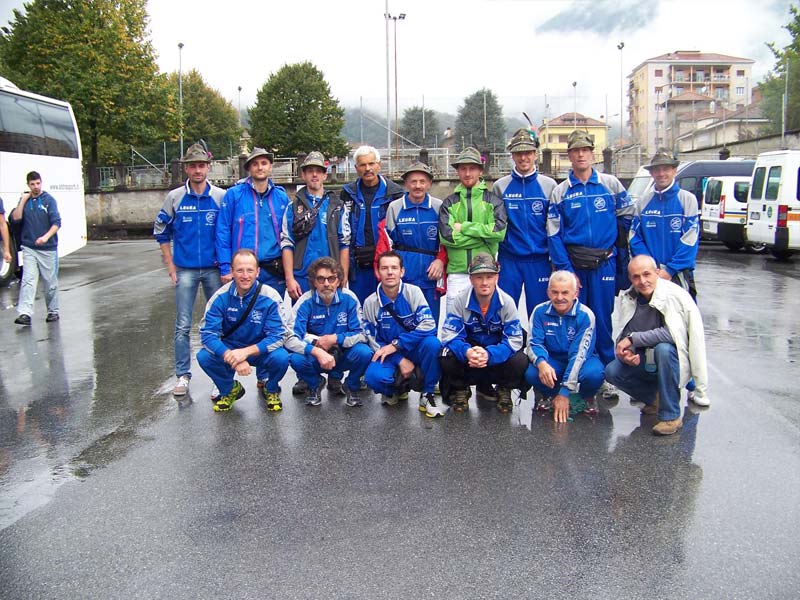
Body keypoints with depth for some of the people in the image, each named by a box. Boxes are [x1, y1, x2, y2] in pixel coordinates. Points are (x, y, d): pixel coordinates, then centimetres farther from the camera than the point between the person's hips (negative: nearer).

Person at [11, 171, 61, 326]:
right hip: (29, 248, 2)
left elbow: (56, 223, -9)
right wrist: (23, 200, -7)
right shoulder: (24, 200, 7)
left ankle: (53, 311, 20)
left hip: (48, 248, -2)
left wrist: (46, 237, -24)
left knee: (51, 282, 7)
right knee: (28, 280, -7)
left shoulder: (49, 200, -3)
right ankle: (24, 313, -12)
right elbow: (16, 218, -3)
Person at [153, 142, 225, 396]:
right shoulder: (175, 197, 2)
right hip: (185, 270, 0)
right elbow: (161, 232, 10)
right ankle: (182, 375, 12)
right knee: (183, 325, 2)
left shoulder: (221, 196, 0)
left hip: (214, 269, 0)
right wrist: (171, 267, 5)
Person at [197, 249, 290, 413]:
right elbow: (208, 333, -20)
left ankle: (270, 389, 5)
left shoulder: (270, 297, -20)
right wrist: (232, 358, -36)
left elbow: (279, 335, -22)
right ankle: (229, 390, 6)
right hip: (229, 349, 2)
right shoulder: (220, 297, -16)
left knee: (281, 357, -33)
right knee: (204, 357, -26)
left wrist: (246, 352, -36)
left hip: (261, 351, -1)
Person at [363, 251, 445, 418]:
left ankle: (427, 394, -11)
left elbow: (428, 325, -20)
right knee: (373, 376, -31)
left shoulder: (413, 292, -10)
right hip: (389, 356, 1)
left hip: (415, 351, -1)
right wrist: (400, 361, -17)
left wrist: (396, 344, -23)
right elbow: (373, 340, -4)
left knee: (432, 343, -34)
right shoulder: (370, 303, -6)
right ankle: (399, 388, 7)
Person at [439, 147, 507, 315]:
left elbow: (499, 230, -10)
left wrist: (464, 227, -9)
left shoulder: (493, 201, 7)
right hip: (457, 273, 1)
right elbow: (446, 235, -6)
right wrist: (484, 235, -8)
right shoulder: (449, 203, 10)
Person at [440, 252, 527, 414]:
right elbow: (449, 334, -19)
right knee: (447, 357, -31)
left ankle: (503, 390, 5)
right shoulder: (461, 300, -16)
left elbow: (515, 339, -19)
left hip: (497, 354, 0)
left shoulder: (507, 302, -17)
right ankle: (460, 389, 3)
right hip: (469, 350, 0)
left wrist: (489, 355, -38)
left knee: (520, 361, -29)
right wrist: (466, 352, -42)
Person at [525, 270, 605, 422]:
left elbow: (579, 354, -26)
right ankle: (549, 395, 6)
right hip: (552, 360, 2)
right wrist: (541, 363, -40)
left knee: (594, 374, -36)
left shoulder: (585, 315, -21)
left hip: (581, 360, -2)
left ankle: (587, 397, 2)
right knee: (531, 374, -31)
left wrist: (564, 393, -31)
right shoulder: (540, 312, -12)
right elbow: (534, 343, -13)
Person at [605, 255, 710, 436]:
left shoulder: (675, 296, -20)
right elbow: (624, 335, 5)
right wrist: (625, 352, -18)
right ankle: (654, 398, 11)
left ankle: (671, 416, -24)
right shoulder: (628, 299, -2)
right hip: (645, 361, 5)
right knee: (612, 371, -18)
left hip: (673, 357, -5)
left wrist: (633, 339, -26)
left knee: (664, 349, -38)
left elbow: (671, 333, -31)